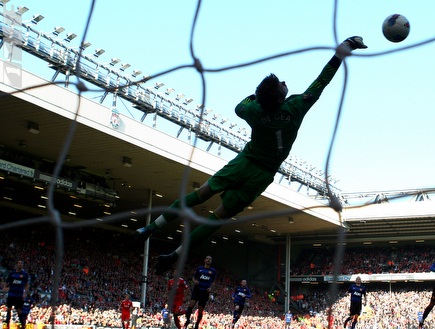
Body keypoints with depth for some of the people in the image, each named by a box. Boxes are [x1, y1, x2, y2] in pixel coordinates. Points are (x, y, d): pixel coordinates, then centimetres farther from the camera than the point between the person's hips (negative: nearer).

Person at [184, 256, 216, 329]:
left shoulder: (213, 271, 8)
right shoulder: (199, 268, 7)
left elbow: (213, 281, 17)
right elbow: (193, 277, 14)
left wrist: (210, 287, -1)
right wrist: (194, 281, -8)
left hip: (205, 292, 1)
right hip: (197, 289, -1)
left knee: (200, 310, 3)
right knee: (191, 304, -23)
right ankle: (187, 319, -6)